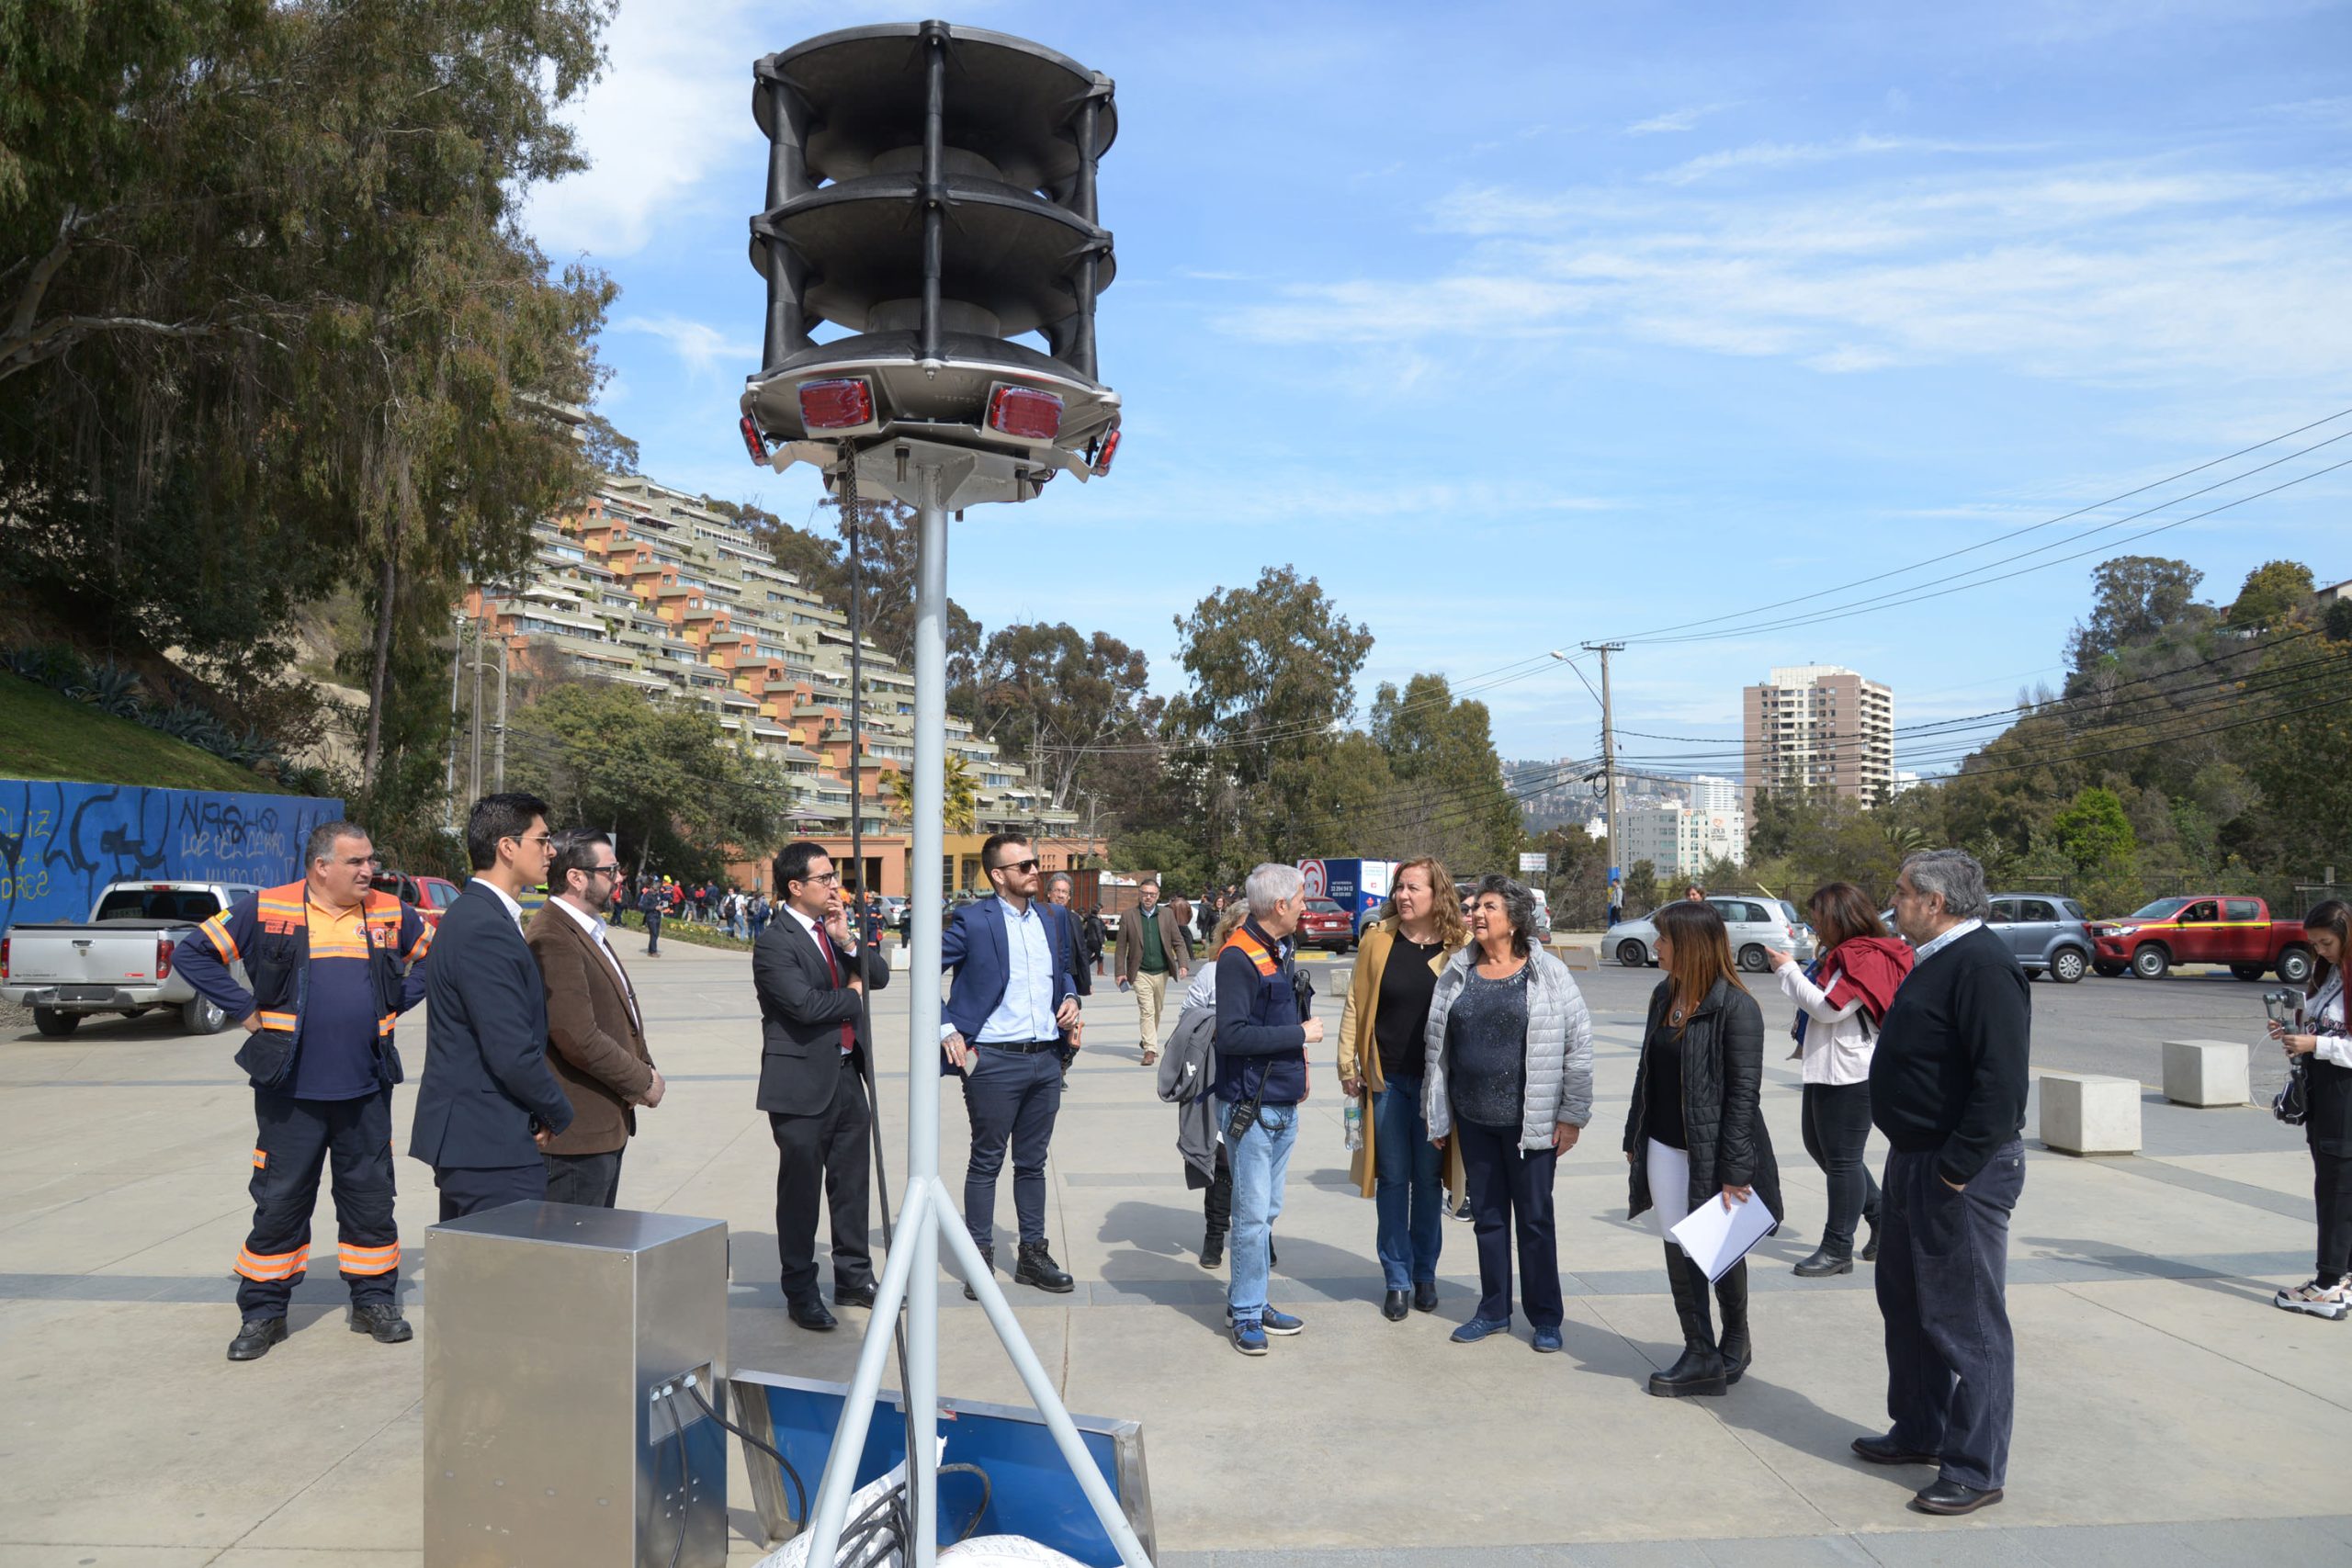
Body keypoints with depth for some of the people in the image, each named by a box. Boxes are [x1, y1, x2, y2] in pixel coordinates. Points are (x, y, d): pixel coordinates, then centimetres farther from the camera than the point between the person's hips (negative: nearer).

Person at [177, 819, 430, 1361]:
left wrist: (399, 1001, 7)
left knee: (371, 1199, 9)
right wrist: (246, 1009, -5)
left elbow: (436, 953, 19)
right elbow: (193, 953, 0)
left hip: (365, 1090, 3)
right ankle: (263, 1312, 19)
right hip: (291, 1092, -2)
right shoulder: (266, 911, -4)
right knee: (279, 1204, 5)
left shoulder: (391, 914, 4)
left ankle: (374, 1301, 23)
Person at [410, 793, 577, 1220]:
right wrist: (558, 1114, -8)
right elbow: (513, 1054, -23)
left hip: (464, 1137, 11)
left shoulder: (472, 916, 13)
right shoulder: (486, 929, -20)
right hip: (492, 1147, -11)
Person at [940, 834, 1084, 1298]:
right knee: (986, 1162, 6)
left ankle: (1033, 1254, 25)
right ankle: (980, 1259, 17)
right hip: (994, 1060, -5)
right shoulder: (972, 920, -8)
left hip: (1046, 1058, 5)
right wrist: (946, 1030, -10)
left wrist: (1071, 998, 3)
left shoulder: (1054, 917, 10)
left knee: (1033, 1162, 14)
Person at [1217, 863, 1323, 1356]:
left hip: (1285, 1106, 9)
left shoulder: (1283, 950, 12)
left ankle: (1249, 1299, 27)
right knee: (1253, 1214, -3)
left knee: (1267, 1209, 15)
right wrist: (1299, 1034, -17)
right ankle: (1246, 1315, 8)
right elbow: (1232, 1035, -24)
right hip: (1250, 1107, -8)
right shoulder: (1239, 956, -16)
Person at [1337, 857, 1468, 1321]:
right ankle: (1397, 1279, 18)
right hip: (1386, 1078, 1)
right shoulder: (1378, 939, -1)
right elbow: (1355, 1003, 3)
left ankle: (1425, 1274, 26)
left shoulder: (1461, 947, -4)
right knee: (1392, 1178, 8)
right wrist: (1348, 1065, 0)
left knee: (1428, 1178, 11)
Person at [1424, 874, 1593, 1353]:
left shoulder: (1547, 973, -7)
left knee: (1535, 1218, 6)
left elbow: (1578, 1046, -6)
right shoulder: (1456, 974, 4)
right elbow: (1437, 1046, 8)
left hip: (1530, 1119, -4)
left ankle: (1546, 1318, 20)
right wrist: (1438, 1116, 8)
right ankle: (1493, 1311, 27)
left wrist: (1572, 1116, -7)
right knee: (1488, 1215, 14)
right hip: (1473, 1119, 4)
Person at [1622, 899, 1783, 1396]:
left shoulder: (1736, 1008, -16)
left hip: (1715, 1149, -6)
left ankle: (1736, 1341, 33)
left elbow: (1743, 1093, -17)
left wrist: (1734, 1171, -19)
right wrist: (1634, 1139, 14)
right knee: (1678, 1251, 8)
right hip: (1666, 1148, 6)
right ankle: (1699, 1356, 19)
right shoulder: (1664, 996, 6)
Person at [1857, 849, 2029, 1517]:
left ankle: (1976, 1469, 9)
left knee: (1967, 1322, -2)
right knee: (1908, 1304, 20)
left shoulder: (1982, 964, -20)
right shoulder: (1939, 961, 13)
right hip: (1915, 1161, 11)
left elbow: (2001, 1081, -26)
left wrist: (1957, 1169, -24)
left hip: (1960, 1173, -11)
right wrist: (1914, 1160, 18)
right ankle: (1920, 1432, 35)